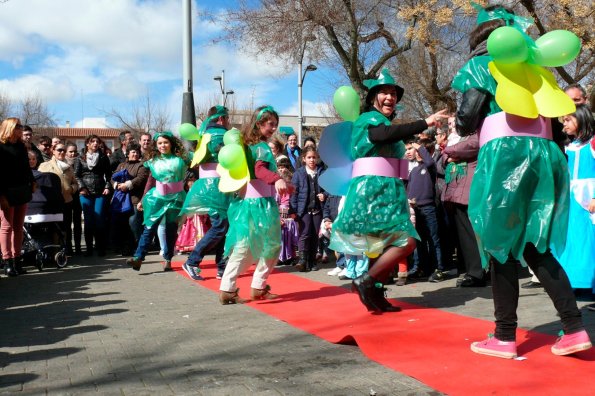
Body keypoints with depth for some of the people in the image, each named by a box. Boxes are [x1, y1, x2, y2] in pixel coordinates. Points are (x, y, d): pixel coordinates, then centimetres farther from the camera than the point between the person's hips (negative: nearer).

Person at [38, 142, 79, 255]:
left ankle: (68, 249, 15)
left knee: (66, 227, 8)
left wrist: (72, 188, 1)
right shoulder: (45, 165, 5)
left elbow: (74, 182, 22)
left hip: (67, 200, 4)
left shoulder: (69, 167, 18)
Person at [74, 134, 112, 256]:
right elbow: (76, 175, 5)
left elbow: (108, 174, 9)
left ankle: (100, 248, 3)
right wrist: (81, 187, -7)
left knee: (100, 220, -3)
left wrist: (107, 187, -3)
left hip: (100, 193, 0)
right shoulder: (80, 159, 9)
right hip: (86, 194, 0)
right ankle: (89, 248, 6)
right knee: (88, 220, 1)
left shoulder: (103, 157, 10)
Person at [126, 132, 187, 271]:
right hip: (157, 197, 1)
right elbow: (150, 182, 13)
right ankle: (138, 257, -10)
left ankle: (168, 259, 15)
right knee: (149, 227, -5)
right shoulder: (154, 161, 8)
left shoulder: (179, 159, 0)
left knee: (171, 229, 5)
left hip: (175, 198, -1)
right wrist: (143, 200, 12)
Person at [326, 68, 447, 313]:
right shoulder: (369, 118, -6)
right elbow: (385, 134, -28)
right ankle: (365, 281, -8)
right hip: (373, 190, -10)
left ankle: (375, 293, 16)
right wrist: (425, 123, -30)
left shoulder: (385, 123, 23)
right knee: (405, 242, -16)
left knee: (385, 245, 10)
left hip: (386, 191, 10)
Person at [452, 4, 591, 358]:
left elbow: (466, 123, -2)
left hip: (505, 155, -6)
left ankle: (505, 338, 4)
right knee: (532, 245, 11)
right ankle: (575, 329, 3)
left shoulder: (480, 65, 6)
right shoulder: (532, 66, 23)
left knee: (502, 245, 0)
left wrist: (472, 122, 20)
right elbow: (553, 113, 17)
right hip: (544, 154, 6)